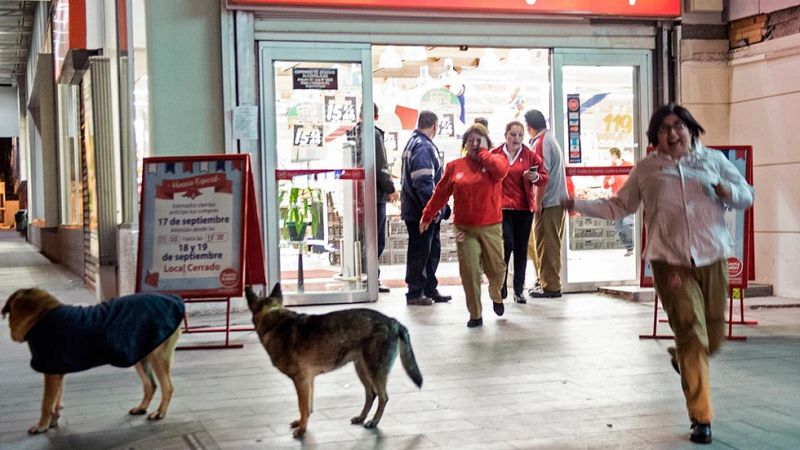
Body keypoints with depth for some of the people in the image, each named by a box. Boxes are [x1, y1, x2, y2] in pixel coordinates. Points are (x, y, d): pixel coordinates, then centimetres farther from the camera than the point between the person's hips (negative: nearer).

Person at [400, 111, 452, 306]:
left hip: (426, 211, 10)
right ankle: (415, 293, 8)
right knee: (420, 252, -1)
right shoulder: (423, 147, -18)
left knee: (432, 250, 16)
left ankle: (430, 290, 24)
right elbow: (423, 182, -26)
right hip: (422, 211, -10)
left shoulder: (415, 142, 16)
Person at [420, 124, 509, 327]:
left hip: (491, 227, 0)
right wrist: (427, 216, 11)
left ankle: (496, 296, 41)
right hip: (465, 229, 0)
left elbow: (500, 170, -23)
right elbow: (440, 193, 10)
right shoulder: (455, 166, 5)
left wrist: (483, 152, -11)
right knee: (469, 271, -6)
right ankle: (475, 315, 5)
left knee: (496, 268, 8)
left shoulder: (495, 160, 2)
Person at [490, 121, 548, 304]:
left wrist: (535, 177, -14)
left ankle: (519, 289, 15)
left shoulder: (530, 155, 5)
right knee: (507, 244, -15)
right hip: (502, 207, -2)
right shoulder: (495, 155, 2)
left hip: (524, 208, 2)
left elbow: (544, 178, 7)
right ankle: (501, 284, 4)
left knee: (521, 249, 6)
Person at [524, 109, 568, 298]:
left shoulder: (540, 143, -13)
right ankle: (550, 283, 21)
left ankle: (550, 286, -1)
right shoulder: (551, 139, 17)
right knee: (551, 244, 14)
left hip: (547, 203, -10)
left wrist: (538, 203, -17)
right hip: (558, 200, 10)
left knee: (545, 245, -4)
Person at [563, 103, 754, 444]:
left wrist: (728, 191, -9)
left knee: (714, 337, 7)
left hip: (712, 259, 3)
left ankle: (680, 357, 44)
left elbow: (747, 196, 14)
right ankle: (701, 419, -1)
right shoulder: (647, 169, 6)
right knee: (692, 335, -9)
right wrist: (579, 205, 5)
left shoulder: (713, 160, 8)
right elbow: (618, 206, 14)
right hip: (671, 262, -2)